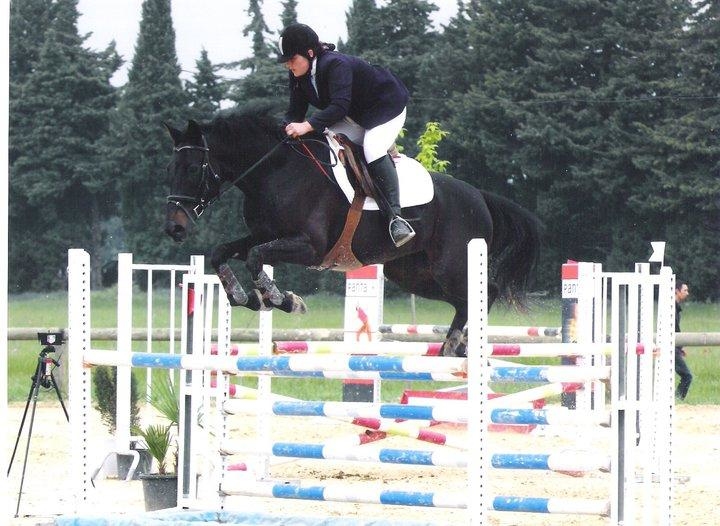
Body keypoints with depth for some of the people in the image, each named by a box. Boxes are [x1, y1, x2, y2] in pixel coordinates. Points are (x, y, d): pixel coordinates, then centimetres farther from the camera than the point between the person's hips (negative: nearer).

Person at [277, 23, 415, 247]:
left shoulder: (336, 65, -34)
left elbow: (339, 106, -44)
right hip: (355, 117, 9)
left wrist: (307, 126, -53)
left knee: (373, 151, -32)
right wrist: (286, 131, -26)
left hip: (387, 108, -9)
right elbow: (295, 111, -6)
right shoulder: (297, 76, -6)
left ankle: (395, 217, -36)